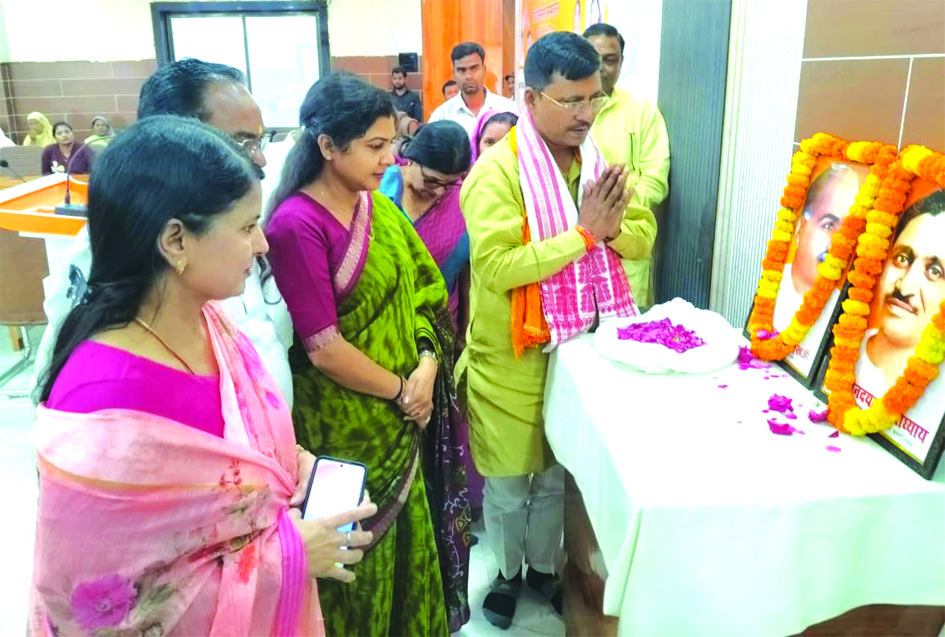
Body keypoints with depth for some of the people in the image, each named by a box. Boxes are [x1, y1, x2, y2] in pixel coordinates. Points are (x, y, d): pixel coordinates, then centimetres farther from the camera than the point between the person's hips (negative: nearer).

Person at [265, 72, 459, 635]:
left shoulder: (377, 204, 3)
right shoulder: (297, 225, -21)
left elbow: (420, 285, 6)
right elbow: (323, 348, -22)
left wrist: (428, 361, -10)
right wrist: (401, 390, -11)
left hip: (400, 419, 7)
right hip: (342, 427, -7)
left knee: (406, 535, 22)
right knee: (360, 553, 14)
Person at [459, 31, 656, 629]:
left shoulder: (597, 158, 3)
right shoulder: (498, 170, -19)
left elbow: (644, 235, 5)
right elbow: (497, 267, -29)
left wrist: (612, 226, -17)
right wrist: (582, 232, -26)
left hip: (576, 346, 6)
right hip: (510, 355, -5)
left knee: (557, 470, 21)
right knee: (509, 478, 13)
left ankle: (544, 565, 43)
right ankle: (508, 572, 38)